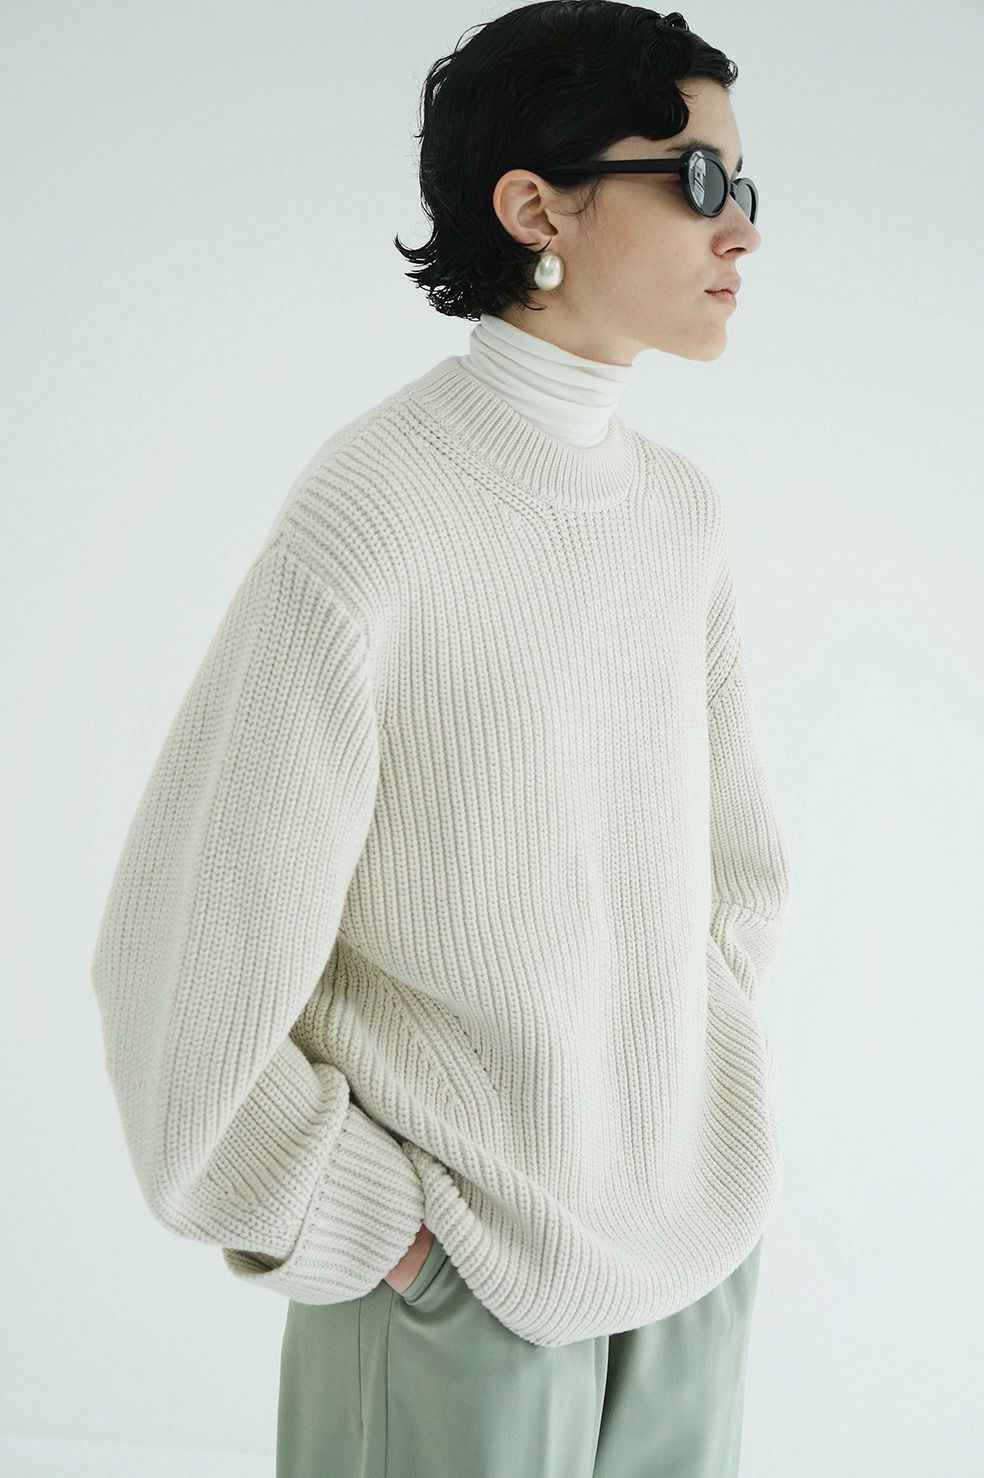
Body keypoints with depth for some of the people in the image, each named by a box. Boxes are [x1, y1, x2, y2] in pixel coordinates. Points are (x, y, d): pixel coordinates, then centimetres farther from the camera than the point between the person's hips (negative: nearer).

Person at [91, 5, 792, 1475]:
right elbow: (187, 966, -19)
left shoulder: (680, 508, 0)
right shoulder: (373, 522, -21)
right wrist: (363, 1230, -10)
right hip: (465, 1265, -6)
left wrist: (705, 1094, 8)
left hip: (699, 1232, 6)